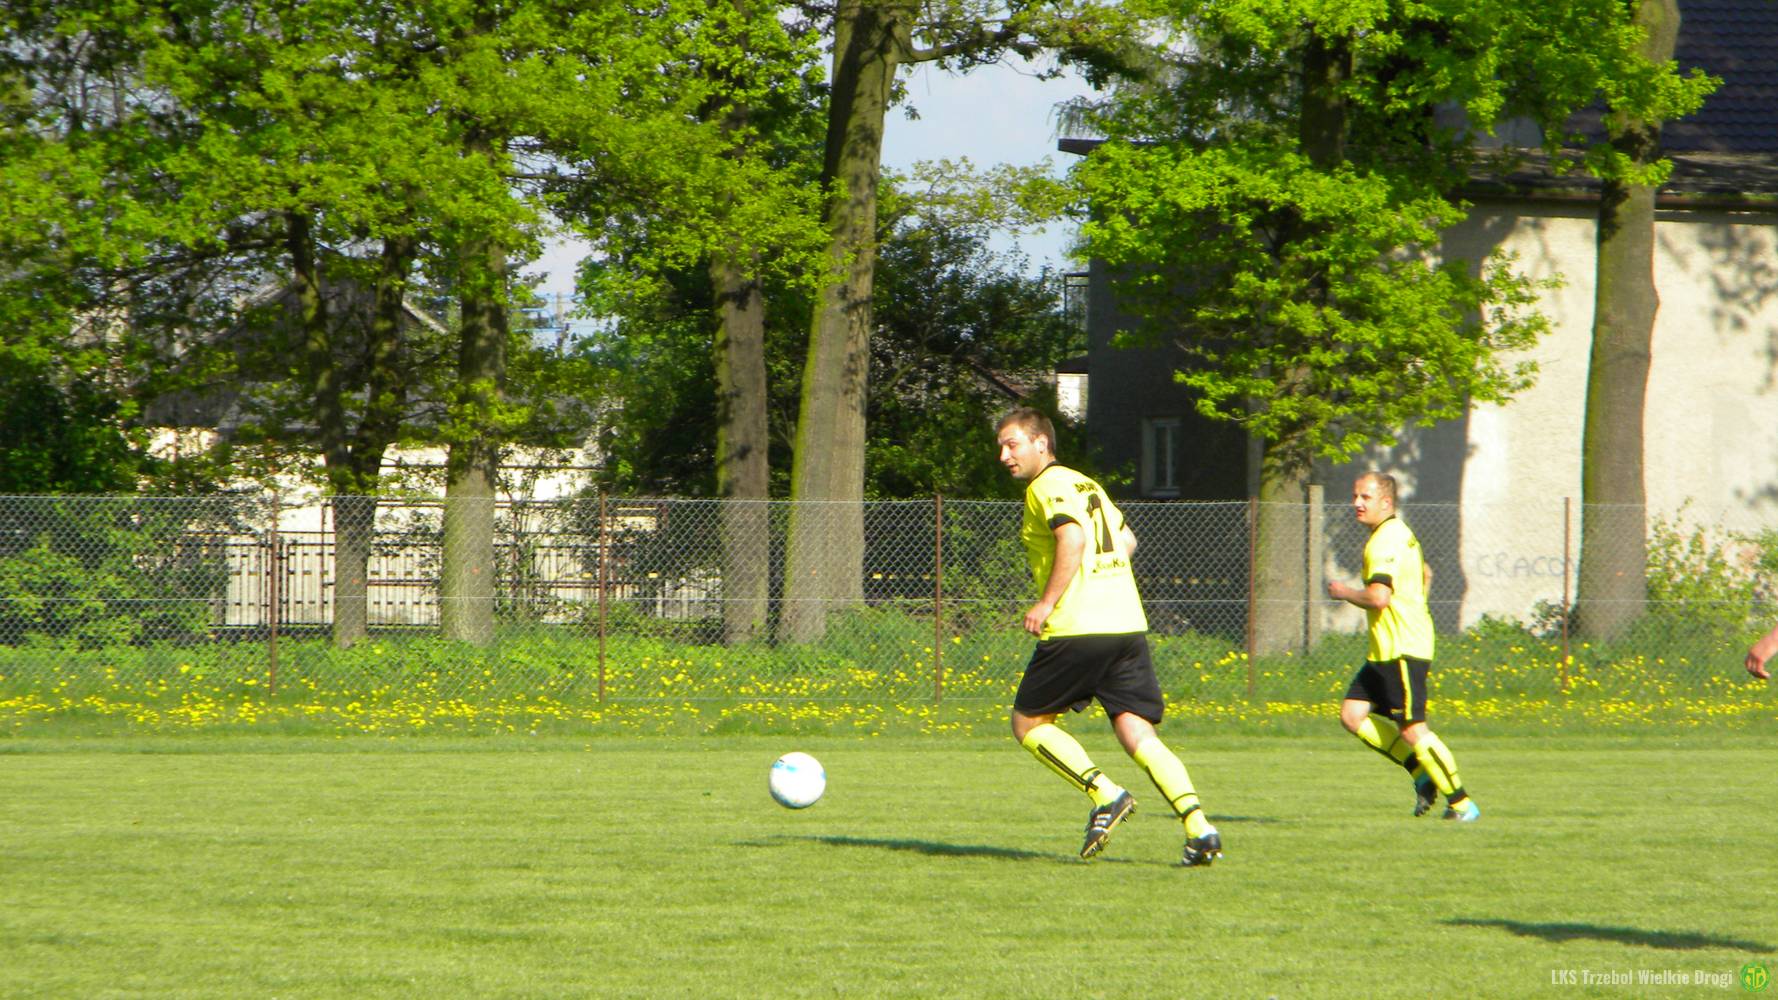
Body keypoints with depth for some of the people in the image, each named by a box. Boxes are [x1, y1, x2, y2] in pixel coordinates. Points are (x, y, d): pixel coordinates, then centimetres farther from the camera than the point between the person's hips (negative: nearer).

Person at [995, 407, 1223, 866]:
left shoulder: (1047, 486, -4)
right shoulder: (1085, 484, 23)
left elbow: (1073, 537, -21)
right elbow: (1127, 540, 33)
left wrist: (1046, 603, -16)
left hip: (1077, 629, -8)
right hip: (1128, 623, 8)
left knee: (1028, 723, 8)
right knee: (1138, 734, 2)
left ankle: (1105, 794, -7)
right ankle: (1198, 826, -14)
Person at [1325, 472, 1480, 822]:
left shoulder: (1385, 542, -16)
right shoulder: (1400, 533, 17)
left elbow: (1378, 596, -28)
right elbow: (1425, 575, 35)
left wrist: (1344, 592, -10)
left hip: (1402, 650, -10)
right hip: (1385, 650, 10)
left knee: (1412, 729, -9)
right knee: (1353, 714, 5)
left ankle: (1461, 803, -2)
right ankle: (1424, 774, 10)